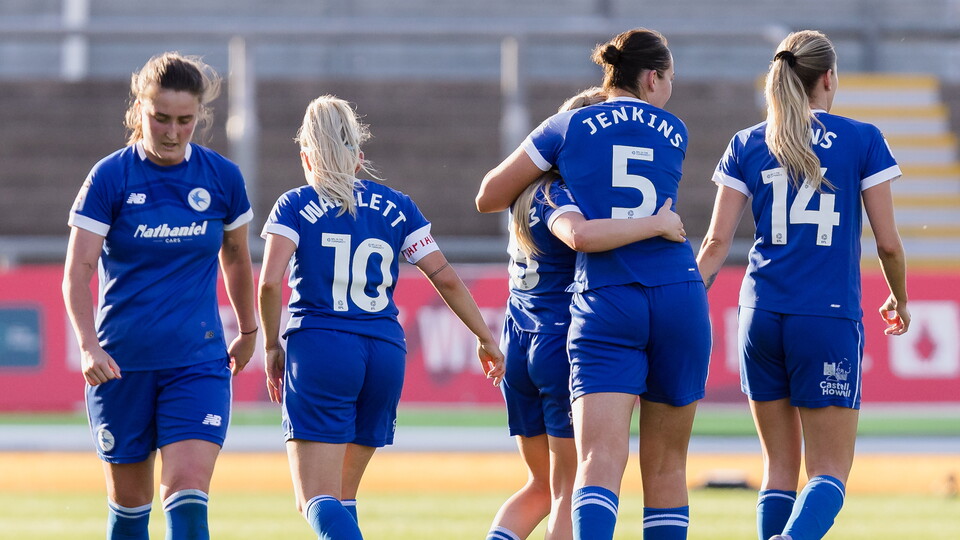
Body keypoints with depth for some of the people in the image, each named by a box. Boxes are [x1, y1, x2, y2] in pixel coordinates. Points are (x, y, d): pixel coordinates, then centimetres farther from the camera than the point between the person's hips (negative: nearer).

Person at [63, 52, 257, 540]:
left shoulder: (222, 178, 0)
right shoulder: (109, 177, -6)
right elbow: (77, 271, -11)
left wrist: (248, 331, 27)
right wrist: (89, 346, -25)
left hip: (199, 361, 0)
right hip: (121, 363, 0)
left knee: (187, 492, -16)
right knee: (128, 499, 8)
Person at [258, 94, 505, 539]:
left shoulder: (295, 206, 3)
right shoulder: (396, 207, 12)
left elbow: (270, 281, -9)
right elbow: (445, 277, 9)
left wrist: (272, 346, 3)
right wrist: (485, 338, 17)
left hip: (319, 349, -4)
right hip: (385, 352, 4)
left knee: (317, 500, -10)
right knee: (342, 495, 18)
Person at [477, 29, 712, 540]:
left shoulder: (568, 127, 6)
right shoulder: (673, 133, 11)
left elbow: (489, 197, 11)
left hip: (604, 305, -2)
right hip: (678, 301, 2)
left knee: (599, 460, -15)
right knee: (667, 465, 12)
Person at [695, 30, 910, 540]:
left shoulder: (747, 145, 7)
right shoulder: (862, 141, 0)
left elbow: (716, 243, 1)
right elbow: (888, 242, 1)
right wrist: (899, 302, 18)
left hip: (761, 318, 3)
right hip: (829, 319, -3)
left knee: (780, 466, 13)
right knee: (829, 472, -2)